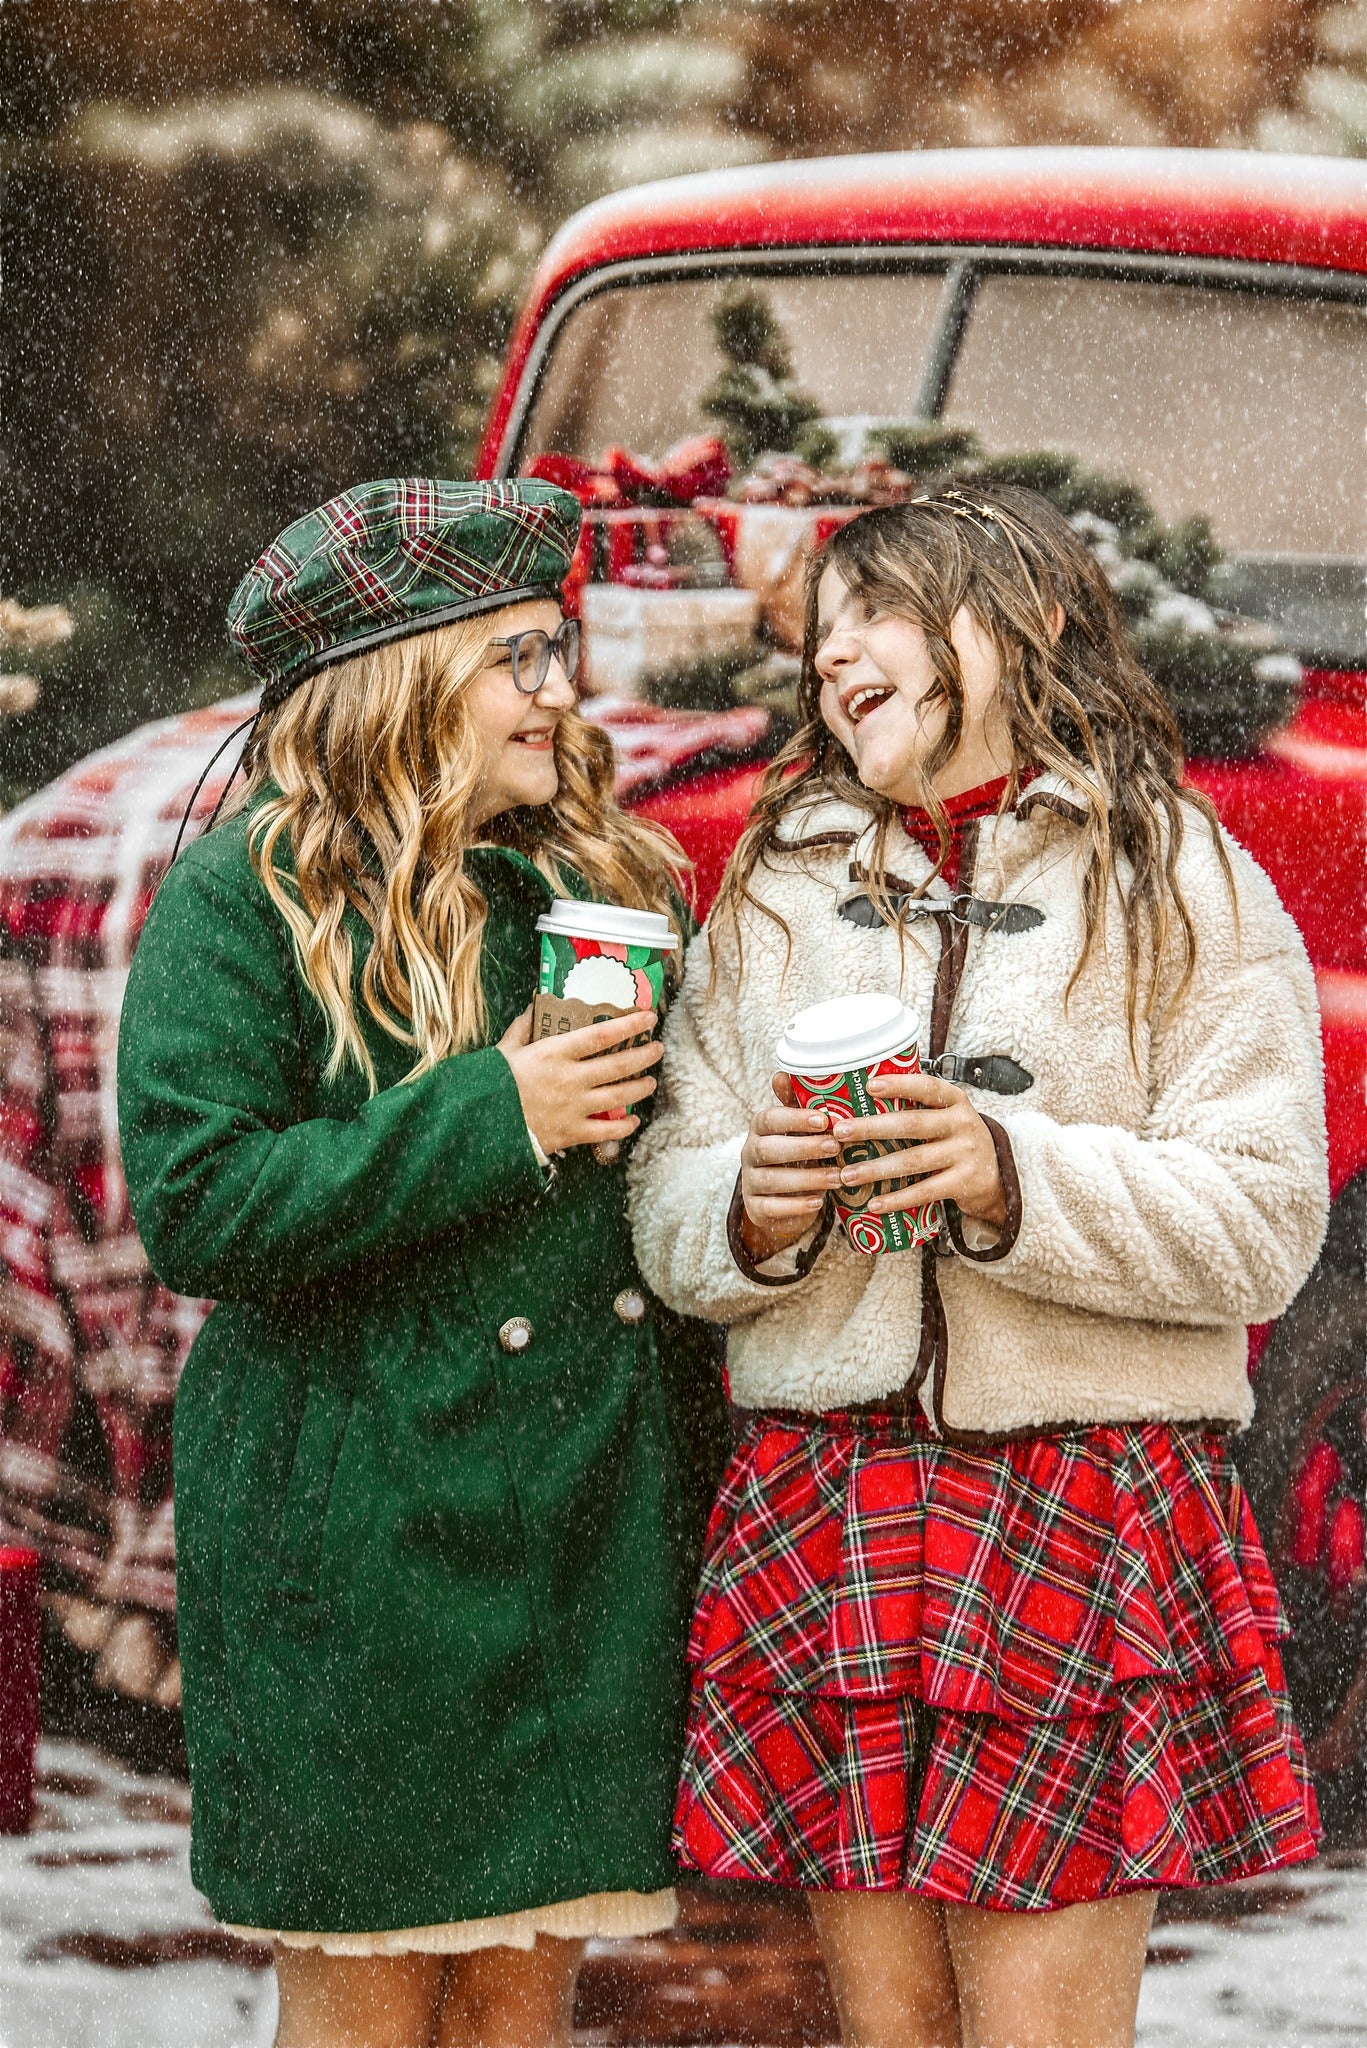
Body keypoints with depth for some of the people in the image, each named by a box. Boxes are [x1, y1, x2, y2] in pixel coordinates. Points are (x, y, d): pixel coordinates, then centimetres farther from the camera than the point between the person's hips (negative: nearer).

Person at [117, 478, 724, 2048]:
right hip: (355, 1525, -5)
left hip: (590, 1506, 5)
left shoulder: (599, 880, 14)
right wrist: (492, 1115, -16)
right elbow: (194, 1208, -14)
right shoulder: (244, 900, -5)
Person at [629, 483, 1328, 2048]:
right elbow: (665, 1219, 11)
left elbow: (1264, 1226, -5)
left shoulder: (1182, 886, 3)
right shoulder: (772, 894, 15)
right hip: (816, 1508, 3)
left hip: (1081, 1514, -3)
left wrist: (1011, 1178, -17)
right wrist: (749, 1209, -11)